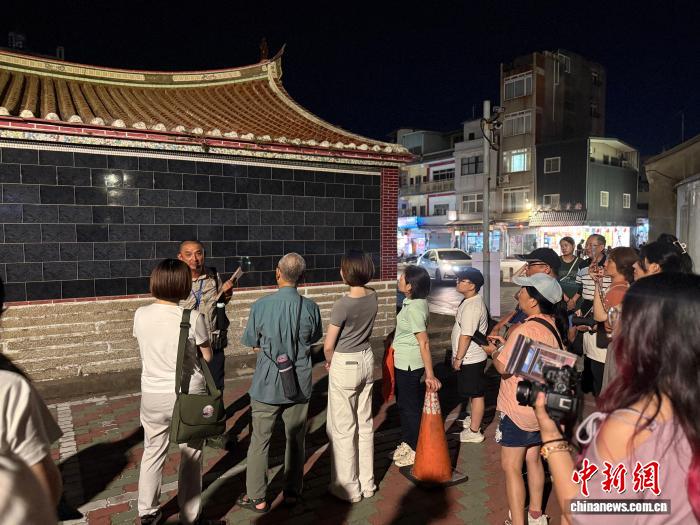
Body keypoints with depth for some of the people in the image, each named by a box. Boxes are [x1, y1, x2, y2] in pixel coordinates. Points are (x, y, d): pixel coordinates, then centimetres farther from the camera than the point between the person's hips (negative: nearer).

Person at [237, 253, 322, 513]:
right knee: (296, 439, 17)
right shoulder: (310, 307, -12)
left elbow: (249, 341, -3)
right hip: (299, 384, 2)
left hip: (267, 384, -2)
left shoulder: (261, 305, -17)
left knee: (259, 441, 13)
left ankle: (257, 498, 24)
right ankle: (292, 492, 31)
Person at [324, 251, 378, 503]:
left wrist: (329, 362, 6)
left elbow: (328, 346, -16)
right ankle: (367, 483, 30)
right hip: (366, 361, 7)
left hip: (345, 366, -7)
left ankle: (349, 488, 21)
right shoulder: (373, 296, -3)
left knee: (344, 428, 8)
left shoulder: (343, 304, -23)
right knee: (365, 423, 17)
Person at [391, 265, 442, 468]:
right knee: (403, 402, 21)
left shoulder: (414, 308, -25)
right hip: (403, 362, 9)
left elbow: (424, 343, -27)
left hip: (409, 365, -9)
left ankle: (417, 451, 24)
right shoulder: (414, 302, 2)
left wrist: (430, 375, -27)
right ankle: (407, 442, 38)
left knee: (411, 406, 6)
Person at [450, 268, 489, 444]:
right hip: (471, 357, 10)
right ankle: (474, 419, 40)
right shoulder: (471, 301, 9)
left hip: (470, 359, -10)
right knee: (473, 393, 24)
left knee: (476, 394, 2)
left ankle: (474, 432, 12)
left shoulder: (472, 306, -24)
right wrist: (458, 356, 22)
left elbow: (466, 336, -26)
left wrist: (458, 358, -19)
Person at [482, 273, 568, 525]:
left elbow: (504, 367, -22)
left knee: (511, 466, 1)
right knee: (533, 459, 22)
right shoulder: (552, 326, 3)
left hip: (519, 409, -9)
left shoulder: (525, 329, -26)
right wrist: (505, 345, 10)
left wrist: (493, 352, -3)